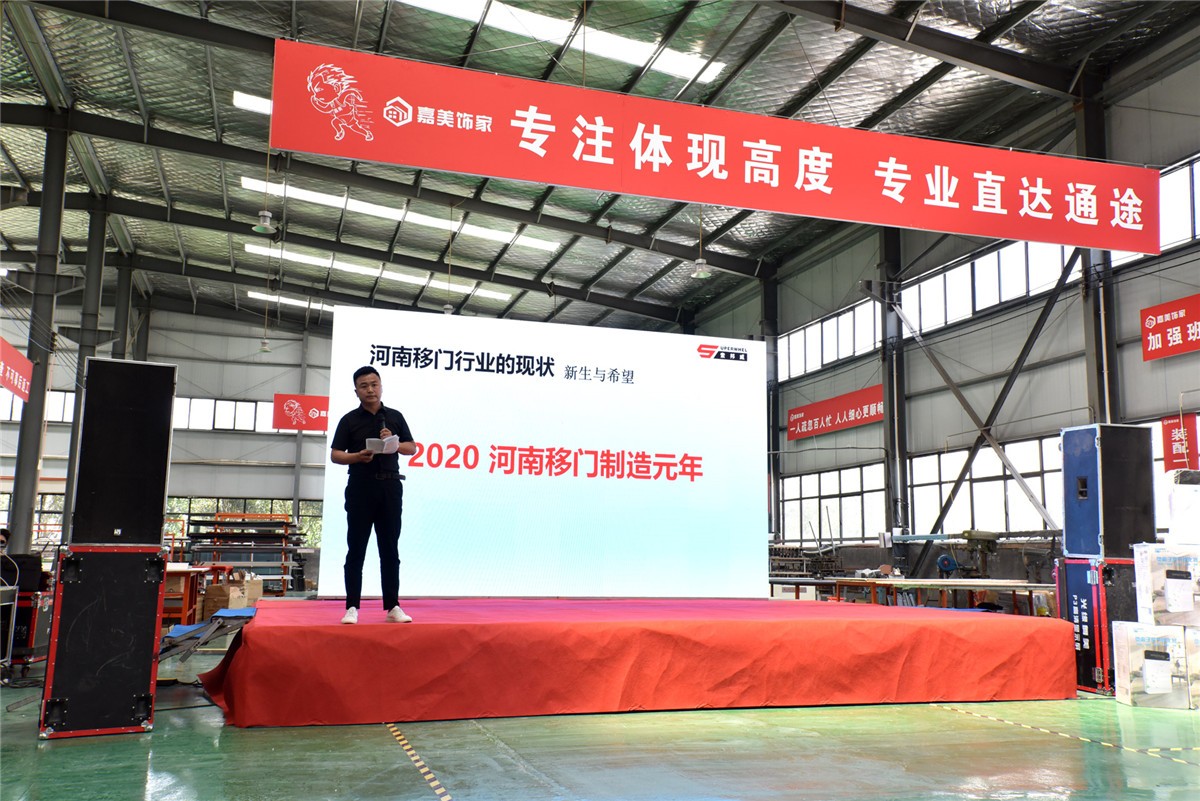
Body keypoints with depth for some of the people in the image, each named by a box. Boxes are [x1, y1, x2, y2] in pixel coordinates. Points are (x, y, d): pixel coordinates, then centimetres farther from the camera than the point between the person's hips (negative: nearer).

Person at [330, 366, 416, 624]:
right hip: (360, 487, -2)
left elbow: (412, 448, 12)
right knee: (356, 549, 1)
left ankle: (392, 606, 10)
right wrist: (357, 456, -16)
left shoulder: (395, 417, 10)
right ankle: (352, 607, 6)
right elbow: (335, 455, 2)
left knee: (390, 549, 5)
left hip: (390, 487, 2)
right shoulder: (349, 420, 4)